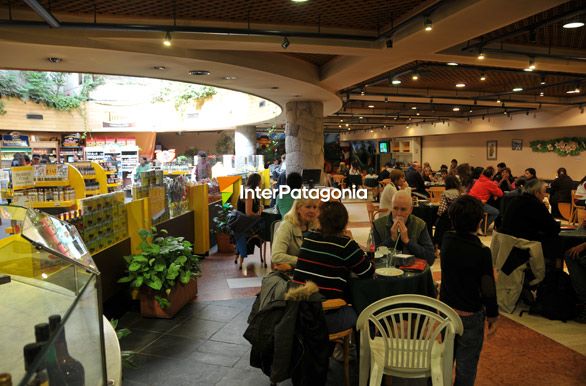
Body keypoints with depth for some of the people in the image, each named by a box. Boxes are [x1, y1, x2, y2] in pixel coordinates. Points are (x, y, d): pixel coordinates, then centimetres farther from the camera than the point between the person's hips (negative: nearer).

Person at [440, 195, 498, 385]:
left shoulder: (447, 241, -8)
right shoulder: (482, 252, -22)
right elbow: (488, 288, -15)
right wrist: (493, 316, -1)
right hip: (471, 316, -5)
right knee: (466, 366, 12)